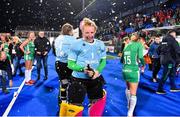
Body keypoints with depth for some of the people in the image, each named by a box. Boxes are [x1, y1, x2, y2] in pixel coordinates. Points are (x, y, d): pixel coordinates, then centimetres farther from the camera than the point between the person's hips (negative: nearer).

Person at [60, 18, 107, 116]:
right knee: (74, 108, 2)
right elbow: (70, 64, -10)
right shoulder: (76, 45, -12)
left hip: (95, 79, 5)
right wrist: (83, 69, -28)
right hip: (78, 80, -4)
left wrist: (98, 71, -13)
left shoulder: (100, 44, 1)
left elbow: (103, 61, 7)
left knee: (97, 104, 24)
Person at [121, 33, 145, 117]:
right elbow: (140, 57, -17)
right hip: (134, 71, -5)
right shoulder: (139, 45, -2)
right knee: (133, 93, 2)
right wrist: (143, 64, 2)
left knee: (128, 88, 26)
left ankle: (129, 104, 44)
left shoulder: (126, 46, 11)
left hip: (125, 70, 5)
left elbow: (122, 60, 13)